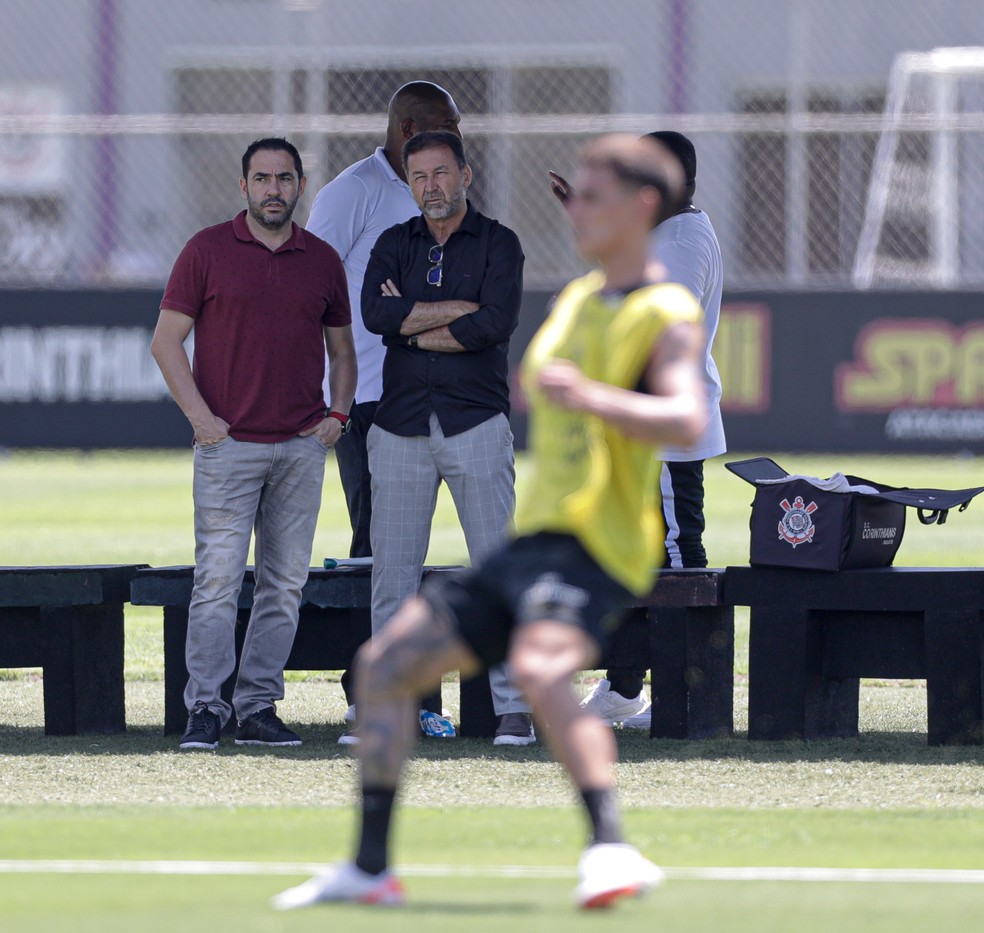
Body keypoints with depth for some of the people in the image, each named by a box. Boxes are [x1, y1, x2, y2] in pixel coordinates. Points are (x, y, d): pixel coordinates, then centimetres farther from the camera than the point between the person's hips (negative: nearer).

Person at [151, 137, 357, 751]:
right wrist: (199, 415, -9)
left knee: (285, 582, 4)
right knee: (219, 579, -9)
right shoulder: (208, 250, 1)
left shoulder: (324, 261, 11)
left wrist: (338, 413, 4)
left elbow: (342, 349, 20)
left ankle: (259, 708, 9)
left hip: (303, 447, 4)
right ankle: (205, 708, -6)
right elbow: (167, 340, 0)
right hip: (228, 443, -4)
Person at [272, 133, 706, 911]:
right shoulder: (578, 300, 18)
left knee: (540, 666, -37)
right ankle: (369, 869, 17)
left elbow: (687, 421, -27)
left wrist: (588, 398, -37)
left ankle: (611, 849, -43)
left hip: (595, 549, -9)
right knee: (385, 664, 9)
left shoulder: (668, 316, -8)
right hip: (531, 540, 9)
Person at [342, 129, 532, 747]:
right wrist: (458, 309, -12)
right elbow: (377, 314, -8)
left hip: (476, 424, -3)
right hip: (401, 429, 3)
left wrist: (414, 325, -7)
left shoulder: (498, 244, 2)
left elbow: (497, 322, -15)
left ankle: (514, 707, -3)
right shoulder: (395, 245, 11)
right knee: (393, 573, 3)